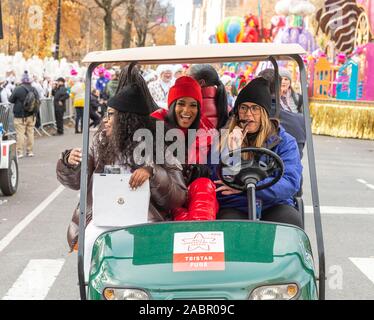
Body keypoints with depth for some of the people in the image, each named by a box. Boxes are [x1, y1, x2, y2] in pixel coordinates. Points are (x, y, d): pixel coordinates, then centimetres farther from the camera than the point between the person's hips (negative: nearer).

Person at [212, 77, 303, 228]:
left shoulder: (284, 141, 7)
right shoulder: (224, 139, 8)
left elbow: (291, 183, -10)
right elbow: (217, 184, 1)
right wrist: (230, 153, -15)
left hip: (274, 206, 1)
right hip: (234, 208, -1)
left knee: (290, 219, -30)